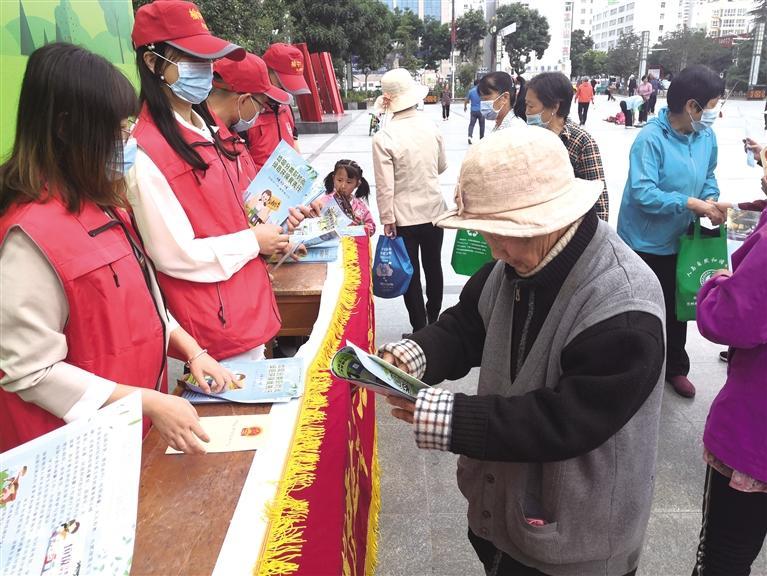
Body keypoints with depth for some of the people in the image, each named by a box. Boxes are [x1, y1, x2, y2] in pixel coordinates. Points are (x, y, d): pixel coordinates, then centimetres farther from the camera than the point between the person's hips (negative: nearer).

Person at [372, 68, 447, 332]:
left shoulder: (383, 138, -18)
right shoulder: (431, 127, -5)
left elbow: (385, 186, -16)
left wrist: (387, 220, -5)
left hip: (404, 217, -4)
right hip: (434, 210, 4)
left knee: (411, 274, 9)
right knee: (433, 266, 20)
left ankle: (420, 331, 18)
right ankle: (433, 322, 37)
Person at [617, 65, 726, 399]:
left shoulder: (706, 136, 0)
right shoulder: (651, 138, -22)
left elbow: (708, 177, 13)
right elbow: (642, 193, -29)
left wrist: (710, 200, -8)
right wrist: (690, 203, -28)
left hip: (679, 241, 7)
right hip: (644, 243, -6)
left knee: (676, 307, 20)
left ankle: (675, 368, 40)